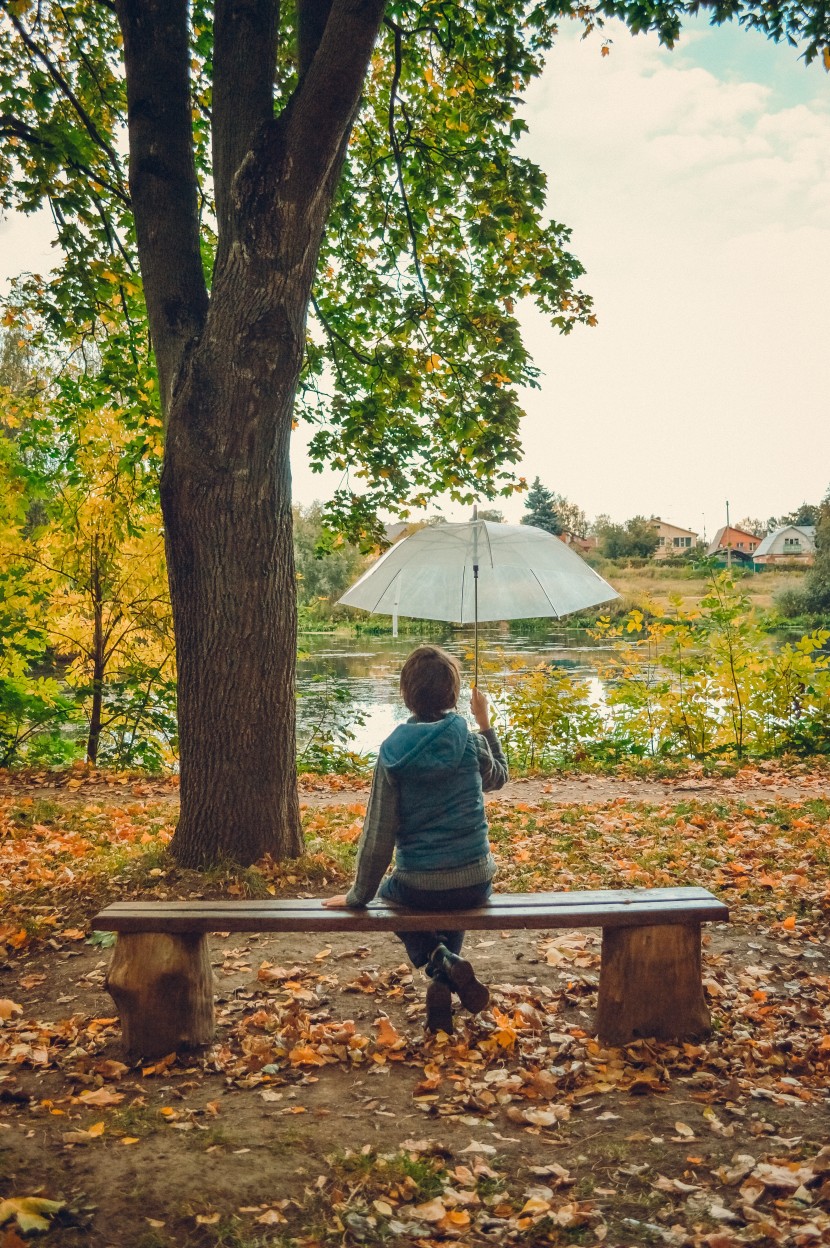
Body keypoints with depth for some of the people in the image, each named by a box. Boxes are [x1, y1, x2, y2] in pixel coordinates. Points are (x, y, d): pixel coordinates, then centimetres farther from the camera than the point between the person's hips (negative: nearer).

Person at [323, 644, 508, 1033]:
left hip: (418, 886, -2)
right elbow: (498, 777, 16)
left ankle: (439, 959, 5)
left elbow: (378, 834, -8)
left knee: (388, 893, 33)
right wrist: (485, 723, 21)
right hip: (475, 884, 2)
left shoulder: (393, 751, -12)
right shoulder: (471, 743, -9)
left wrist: (359, 895, 3)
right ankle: (446, 978, 15)